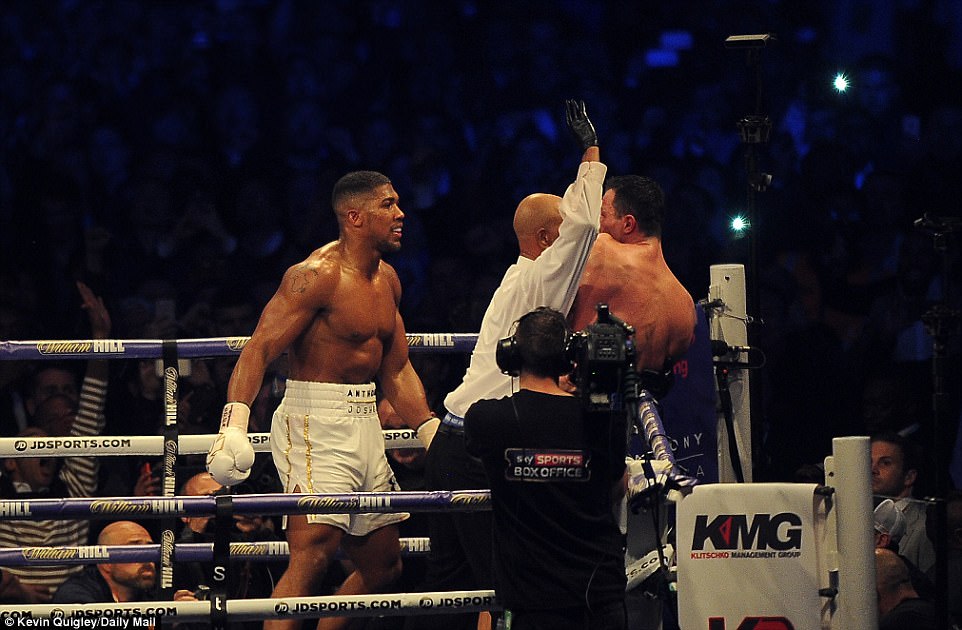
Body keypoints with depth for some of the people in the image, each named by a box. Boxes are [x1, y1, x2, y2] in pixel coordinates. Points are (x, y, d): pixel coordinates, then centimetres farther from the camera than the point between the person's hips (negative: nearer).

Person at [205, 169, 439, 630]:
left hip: (365, 424, 9)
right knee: (312, 557, -22)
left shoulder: (387, 279, 13)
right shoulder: (317, 276, -14)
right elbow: (258, 350, -21)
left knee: (382, 566, 13)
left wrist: (433, 433, 12)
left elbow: (396, 370, 22)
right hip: (316, 425, -9)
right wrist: (234, 423, -34)